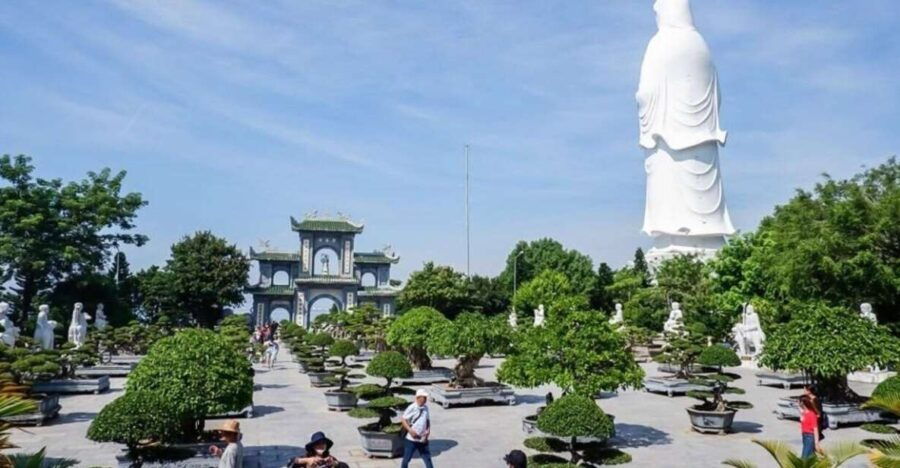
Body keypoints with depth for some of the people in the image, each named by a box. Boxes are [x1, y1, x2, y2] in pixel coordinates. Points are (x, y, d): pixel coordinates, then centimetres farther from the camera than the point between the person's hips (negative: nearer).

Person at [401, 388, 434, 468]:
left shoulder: (425, 408, 5)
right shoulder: (412, 408, -13)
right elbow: (403, 420, -11)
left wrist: (428, 430, -1)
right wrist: (410, 430, -20)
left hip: (423, 440, 5)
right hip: (411, 439, -5)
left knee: (427, 457, 11)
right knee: (406, 459, 7)